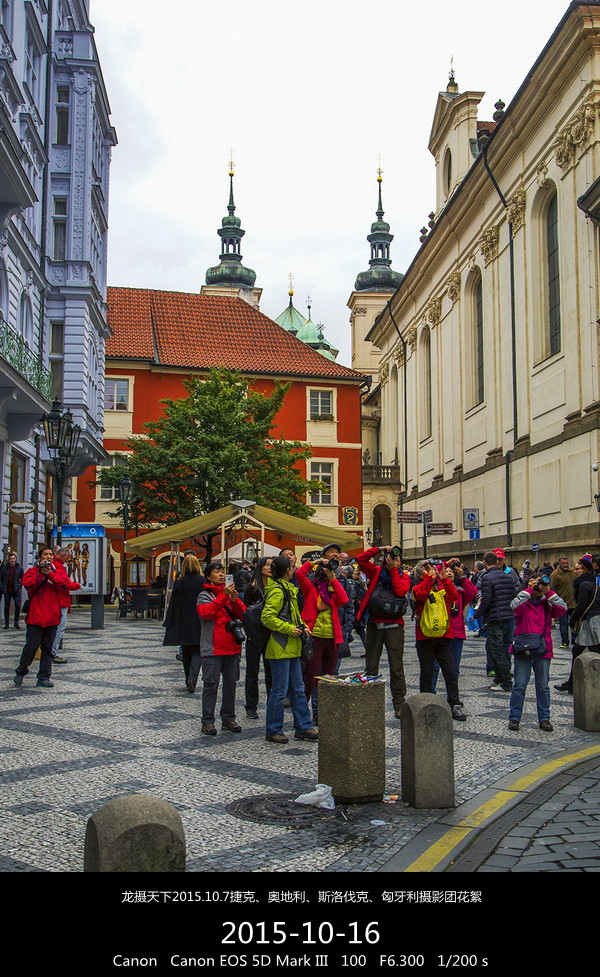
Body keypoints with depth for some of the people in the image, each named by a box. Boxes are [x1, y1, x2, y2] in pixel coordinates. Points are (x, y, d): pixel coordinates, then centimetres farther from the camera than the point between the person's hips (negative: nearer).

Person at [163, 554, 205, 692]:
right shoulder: (203, 582, -7)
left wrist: (169, 623, 7)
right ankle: (192, 679, -15)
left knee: (186, 653, 14)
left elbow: (173, 604, 0)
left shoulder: (179, 582, -4)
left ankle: (189, 680, 18)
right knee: (196, 652, 5)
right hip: (198, 624, -1)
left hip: (182, 623, 1)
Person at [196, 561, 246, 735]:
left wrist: (235, 600, -13)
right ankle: (207, 721, 3)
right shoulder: (205, 595, -1)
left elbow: (242, 614, 6)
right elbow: (206, 612, -20)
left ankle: (228, 718, 18)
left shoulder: (230, 593, 14)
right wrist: (223, 596, -24)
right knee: (211, 684, -3)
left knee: (231, 683, 9)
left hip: (232, 647, 5)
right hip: (213, 648, -5)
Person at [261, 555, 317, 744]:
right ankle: (273, 731, 7)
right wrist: (289, 628, -19)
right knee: (280, 690, -3)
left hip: (291, 648, 10)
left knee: (298, 688, 12)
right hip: (280, 648, -10)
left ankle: (303, 727, 18)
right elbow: (267, 617, -22)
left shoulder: (288, 589, 16)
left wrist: (302, 626, 10)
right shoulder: (277, 591, -15)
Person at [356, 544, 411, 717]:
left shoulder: (403, 576, 5)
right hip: (374, 623, 2)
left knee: (396, 667, -1)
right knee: (370, 666, 8)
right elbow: (360, 559, -3)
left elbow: (400, 591, -14)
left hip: (393, 625, -2)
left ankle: (399, 704, 4)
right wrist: (378, 549, -6)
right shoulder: (377, 572, 8)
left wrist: (394, 570, -10)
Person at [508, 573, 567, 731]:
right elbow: (516, 606, -22)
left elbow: (562, 610, -9)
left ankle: (544, 718, 18)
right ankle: (514, 717, 7)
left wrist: (549, 592, -10)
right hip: (522, 650, -3)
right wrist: (529, 589, -18)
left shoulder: (547, 604, 9)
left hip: (543, 651, 3)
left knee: (543, 686, 9)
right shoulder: (524, 601, 1)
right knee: (520, 685, -1)